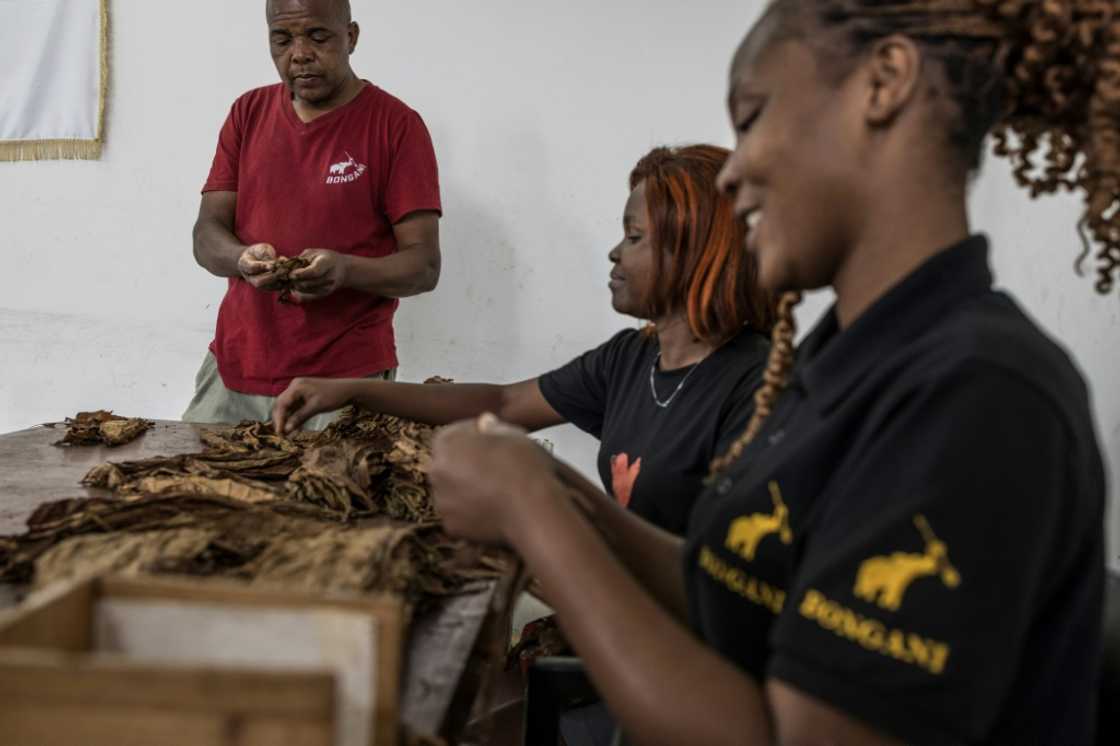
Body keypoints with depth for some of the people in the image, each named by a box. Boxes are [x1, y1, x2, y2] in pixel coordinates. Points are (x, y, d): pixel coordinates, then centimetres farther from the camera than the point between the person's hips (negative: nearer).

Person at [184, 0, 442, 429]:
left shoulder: (396, 125, -4)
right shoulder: (248, 114, 10)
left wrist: (345, 270, -26)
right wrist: (242, 258, -18)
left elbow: (423, 265, -7)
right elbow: (206, 236, 5)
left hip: (344, 379, -4)